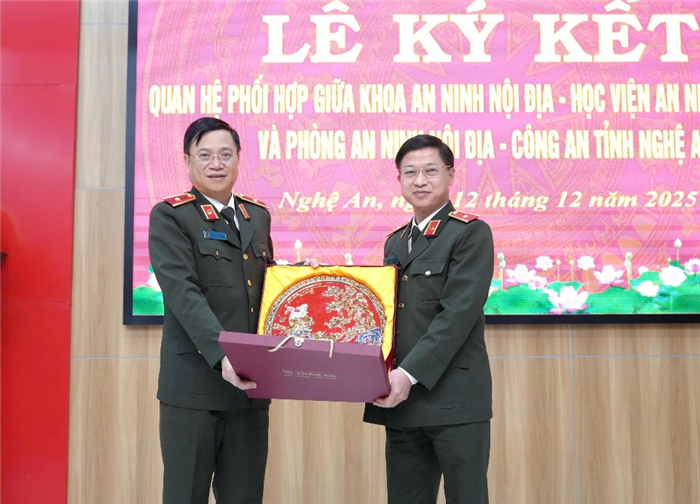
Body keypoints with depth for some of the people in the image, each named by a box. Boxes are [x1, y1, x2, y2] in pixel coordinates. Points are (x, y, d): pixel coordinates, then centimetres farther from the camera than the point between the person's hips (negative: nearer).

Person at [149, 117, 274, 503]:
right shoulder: (169, 216, -2)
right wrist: (221, 354, -26)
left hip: (250, 385, 5)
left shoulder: (259, 216, 16)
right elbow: (183, 293, -15)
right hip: (194, 384, -5)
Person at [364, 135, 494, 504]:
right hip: (400, 401, 6)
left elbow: (458, 313, -14)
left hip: (454, 399, -6)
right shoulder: (395, 242, 18)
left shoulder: (471, 233, -4)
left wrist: (411, 373, -20)